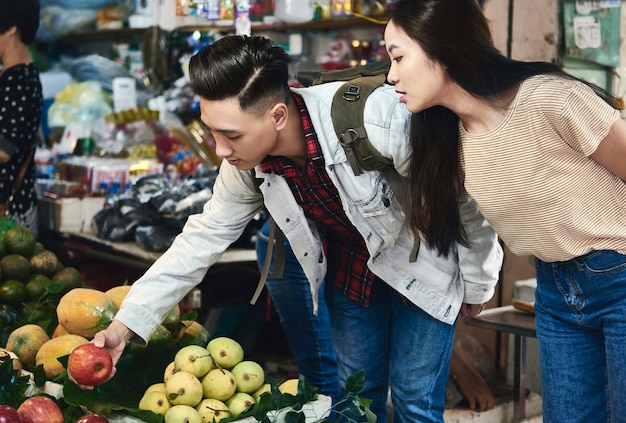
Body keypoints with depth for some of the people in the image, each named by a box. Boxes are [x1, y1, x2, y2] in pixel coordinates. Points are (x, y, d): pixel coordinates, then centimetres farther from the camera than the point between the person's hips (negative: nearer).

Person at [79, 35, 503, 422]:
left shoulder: (377, 123, -37)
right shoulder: (246, 160, -19)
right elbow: (204, 237, -8)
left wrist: (478, 284, -7)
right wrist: (125, 324, -13)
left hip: (420, 260, -4)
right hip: (349, 265, 5)